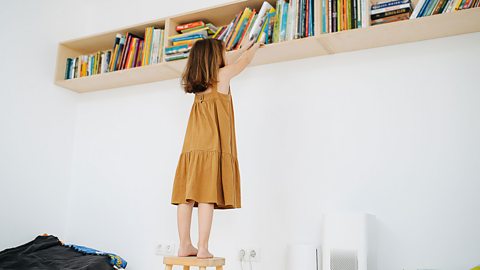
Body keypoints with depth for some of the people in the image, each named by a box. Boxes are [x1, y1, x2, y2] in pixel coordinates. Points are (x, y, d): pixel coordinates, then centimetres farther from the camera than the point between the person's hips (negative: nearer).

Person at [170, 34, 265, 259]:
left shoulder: (198, 80, 19)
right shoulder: (222, 75, 3)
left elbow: (225, 64, 36)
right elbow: (244, 62, 22)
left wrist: (243, 47, 48)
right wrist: (256, 45, 40)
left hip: (192, 145, 6)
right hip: (214, 146, -6)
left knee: (187, 196, 1)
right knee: (207, 196, -9)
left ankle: (185, 246, 3)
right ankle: (202, 248, -10)